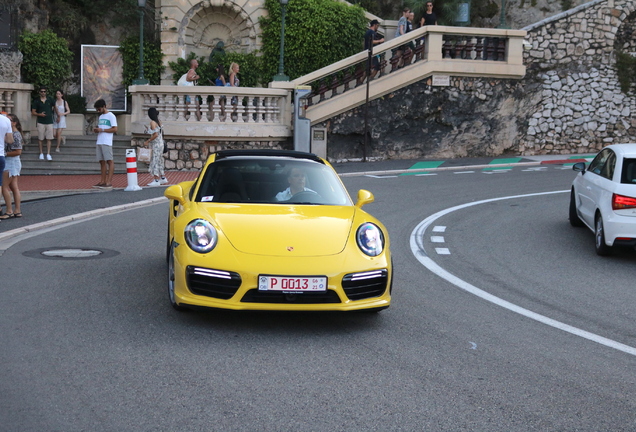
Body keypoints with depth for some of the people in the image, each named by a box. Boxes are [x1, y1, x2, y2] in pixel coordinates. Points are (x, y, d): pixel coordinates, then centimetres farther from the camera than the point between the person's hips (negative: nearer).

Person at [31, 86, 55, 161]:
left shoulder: (50, 100, 4)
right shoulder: (36, 101, 0)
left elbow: (54, 107, 19)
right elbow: (33, 112, 2)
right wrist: (39, 114, -16)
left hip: (49, 122, 1)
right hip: (41, 122, 0)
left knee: (49, 139, -2)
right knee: (40, 138, 3)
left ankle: (48, 154, -3)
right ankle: (41, 153, 14)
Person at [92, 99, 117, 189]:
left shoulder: (111, 116, -4)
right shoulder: (101, 117, 21)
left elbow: (114, 129, -11)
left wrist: (102, 130, -14)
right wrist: (96, 129, 6)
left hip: (107, 142, -8)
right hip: (99, 142, 8)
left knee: (109, 161, -8)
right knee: (102, 161, 6)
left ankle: (109, 181, -11)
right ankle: (103, 181, 7)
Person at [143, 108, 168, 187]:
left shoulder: (152, 122, -15)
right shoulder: (158, 122, 11)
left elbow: (156, 134, -21)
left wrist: (148, 141, -16)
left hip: (155, 144, -9)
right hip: (160, 144, 9)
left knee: (155, 161, -6)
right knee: (159, 161, 16)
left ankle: (156, 180, -6)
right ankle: (163, 178, 22)